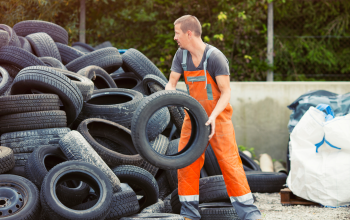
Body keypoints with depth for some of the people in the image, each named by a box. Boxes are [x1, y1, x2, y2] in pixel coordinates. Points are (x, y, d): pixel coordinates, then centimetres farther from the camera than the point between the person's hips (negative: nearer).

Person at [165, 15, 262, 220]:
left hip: (218, 117, -6)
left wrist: (213, 117, -31)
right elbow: (171, 84, 2)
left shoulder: (215, 57, -19)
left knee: (230, 162, -10)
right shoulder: (181, 55, -1)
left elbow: (226, 92, -18)